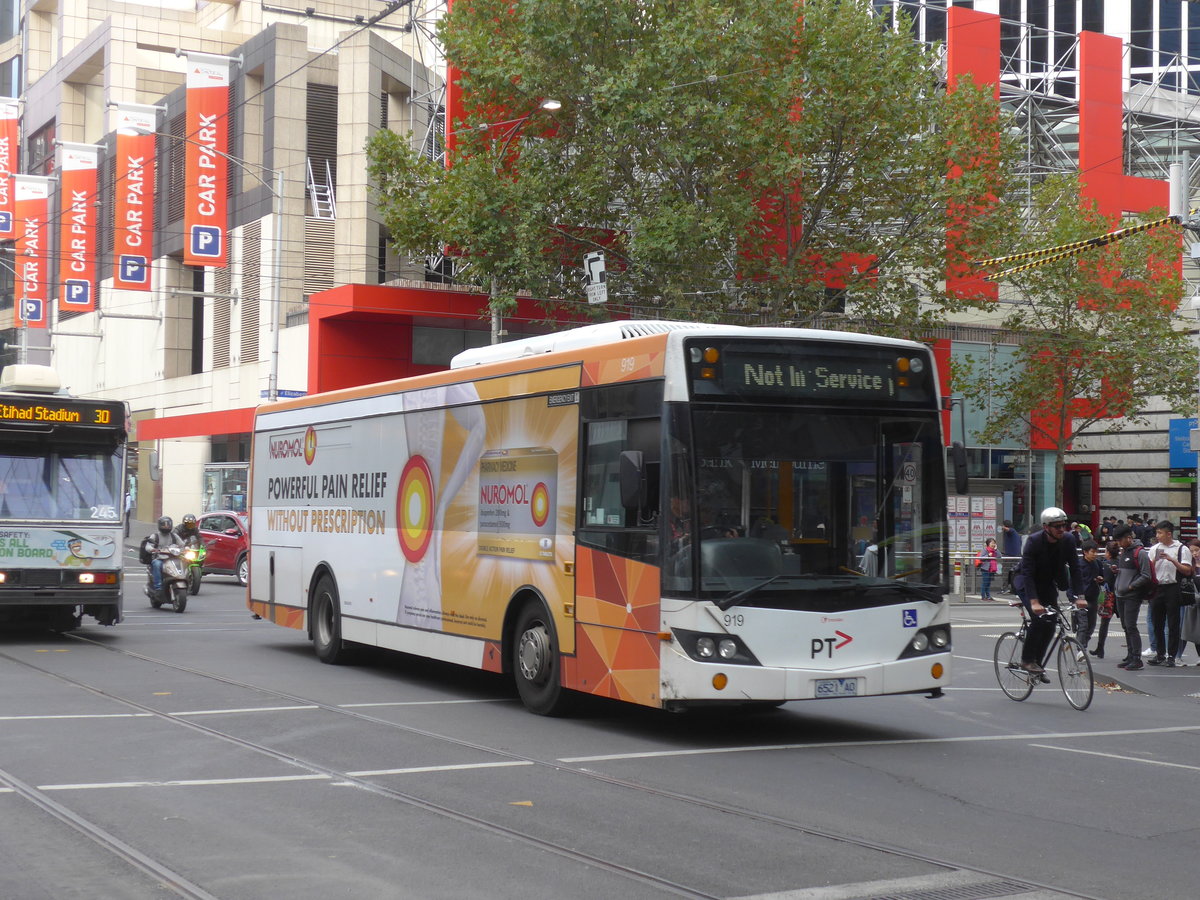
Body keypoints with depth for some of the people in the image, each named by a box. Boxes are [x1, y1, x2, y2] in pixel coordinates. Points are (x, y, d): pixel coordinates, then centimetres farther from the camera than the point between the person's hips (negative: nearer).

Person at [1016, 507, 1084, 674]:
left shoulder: (1068, 540, -14)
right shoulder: (1034, 541, -27)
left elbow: (1075, 569, -11)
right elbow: (1027, 573, -31)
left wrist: (1079, 596, -22)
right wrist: (1034, 602, -41)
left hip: (1048, 585, 5)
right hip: (1028, 585, -5)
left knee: (1050, 626, -2)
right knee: (1039, 618, -24)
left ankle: (1037, 663, 14)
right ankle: (1027, 660, -10)